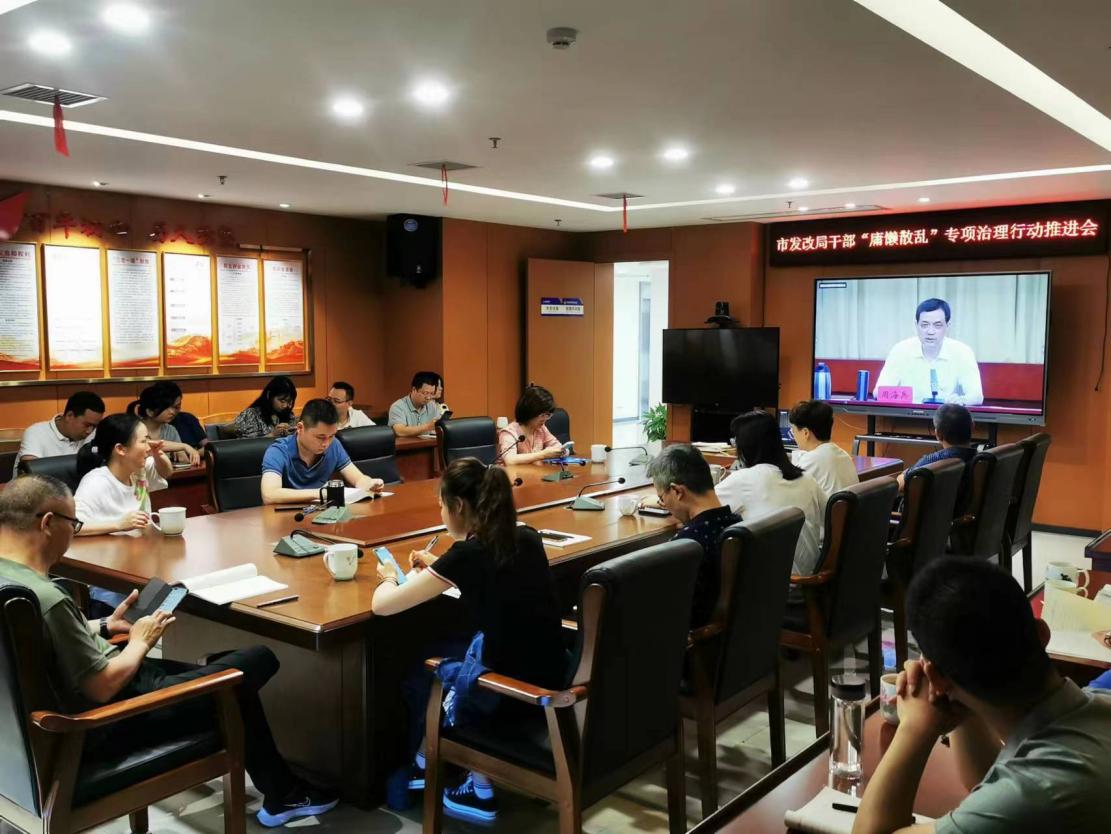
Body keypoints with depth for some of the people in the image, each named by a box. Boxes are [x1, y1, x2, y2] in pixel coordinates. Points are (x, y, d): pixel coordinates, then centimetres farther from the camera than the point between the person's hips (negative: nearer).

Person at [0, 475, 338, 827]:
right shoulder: (45, 599, -31)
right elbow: (103, 687, -26)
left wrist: (104, 627, 9)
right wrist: (140, 641, -9)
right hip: (102, 726, -10)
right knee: (258, 661, 0)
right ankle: (283, 795, 21)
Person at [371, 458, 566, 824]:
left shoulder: (466, 554, -15)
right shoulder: (527, 539, 3)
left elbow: (382, 606, -8)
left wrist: (389, 578, 13)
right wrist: (440, 566, 25)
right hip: (554, 678, 6)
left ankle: (481, 790, 36)